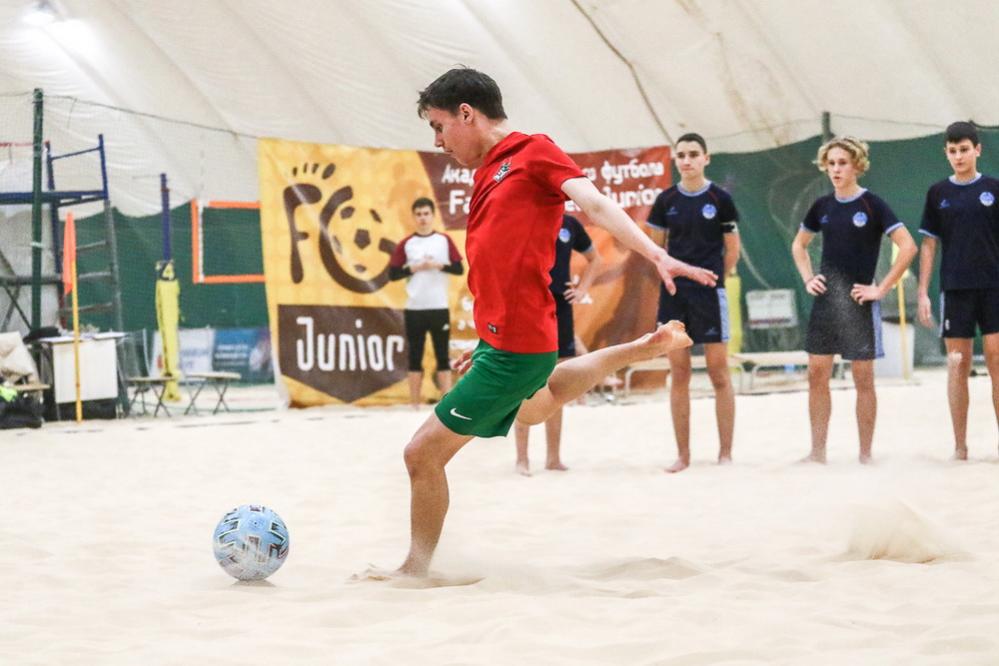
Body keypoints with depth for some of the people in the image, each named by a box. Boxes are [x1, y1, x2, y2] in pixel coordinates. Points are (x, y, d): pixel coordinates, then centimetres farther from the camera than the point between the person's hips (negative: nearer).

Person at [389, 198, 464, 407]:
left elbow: (459, 269, 2)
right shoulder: (406, 244, 3)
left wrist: (439, 265, -12)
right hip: (414, 309, 0)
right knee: (415, 356, 2)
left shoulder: (444, 240, 5)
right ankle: (414, 404, 6)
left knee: (443, 355, 1)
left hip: (439, 307, 0)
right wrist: (414, 268, -11)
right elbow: (393, 274, 1)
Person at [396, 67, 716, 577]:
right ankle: (641, 349, 44)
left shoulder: (533, 151, -9)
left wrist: (656, 256, -34)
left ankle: (416, 568, 11)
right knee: (534, 408, 40)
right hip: (502, 339, 10)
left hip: (514, 351, -10)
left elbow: (594, 203, -21)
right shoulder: (488, 175, 15)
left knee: (423, 453, -6)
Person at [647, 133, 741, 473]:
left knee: (719, 373, -1)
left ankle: (725, 453, 4)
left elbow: (732, 248, 4)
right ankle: (683, 455, 10)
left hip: (709, 294, -3)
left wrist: (712, 279, 6)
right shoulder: (666, 200, 5)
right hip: (673, 293, 3)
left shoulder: (720, 199, -3)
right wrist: (671, 274, 8)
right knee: (678, 375, 5)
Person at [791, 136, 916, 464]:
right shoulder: (822, 206, 7)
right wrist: (807, 278, 8)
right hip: (826, 299, 5)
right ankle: (818, 452, 10)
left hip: (858, 301, -5)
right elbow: (799, 244, 24)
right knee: (817, 374, 3)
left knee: (863, 378, 0)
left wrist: (882, 288, -14)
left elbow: (908, 247, -14)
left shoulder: (872, 205, -7)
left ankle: (865, 455, 6)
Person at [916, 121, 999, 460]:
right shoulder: (938, 193, 7)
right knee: (958, 365, 3)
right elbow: (928, 244, 9)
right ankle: (960, 445, 8)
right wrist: (923, 293, 3)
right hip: (955, 289, 1)